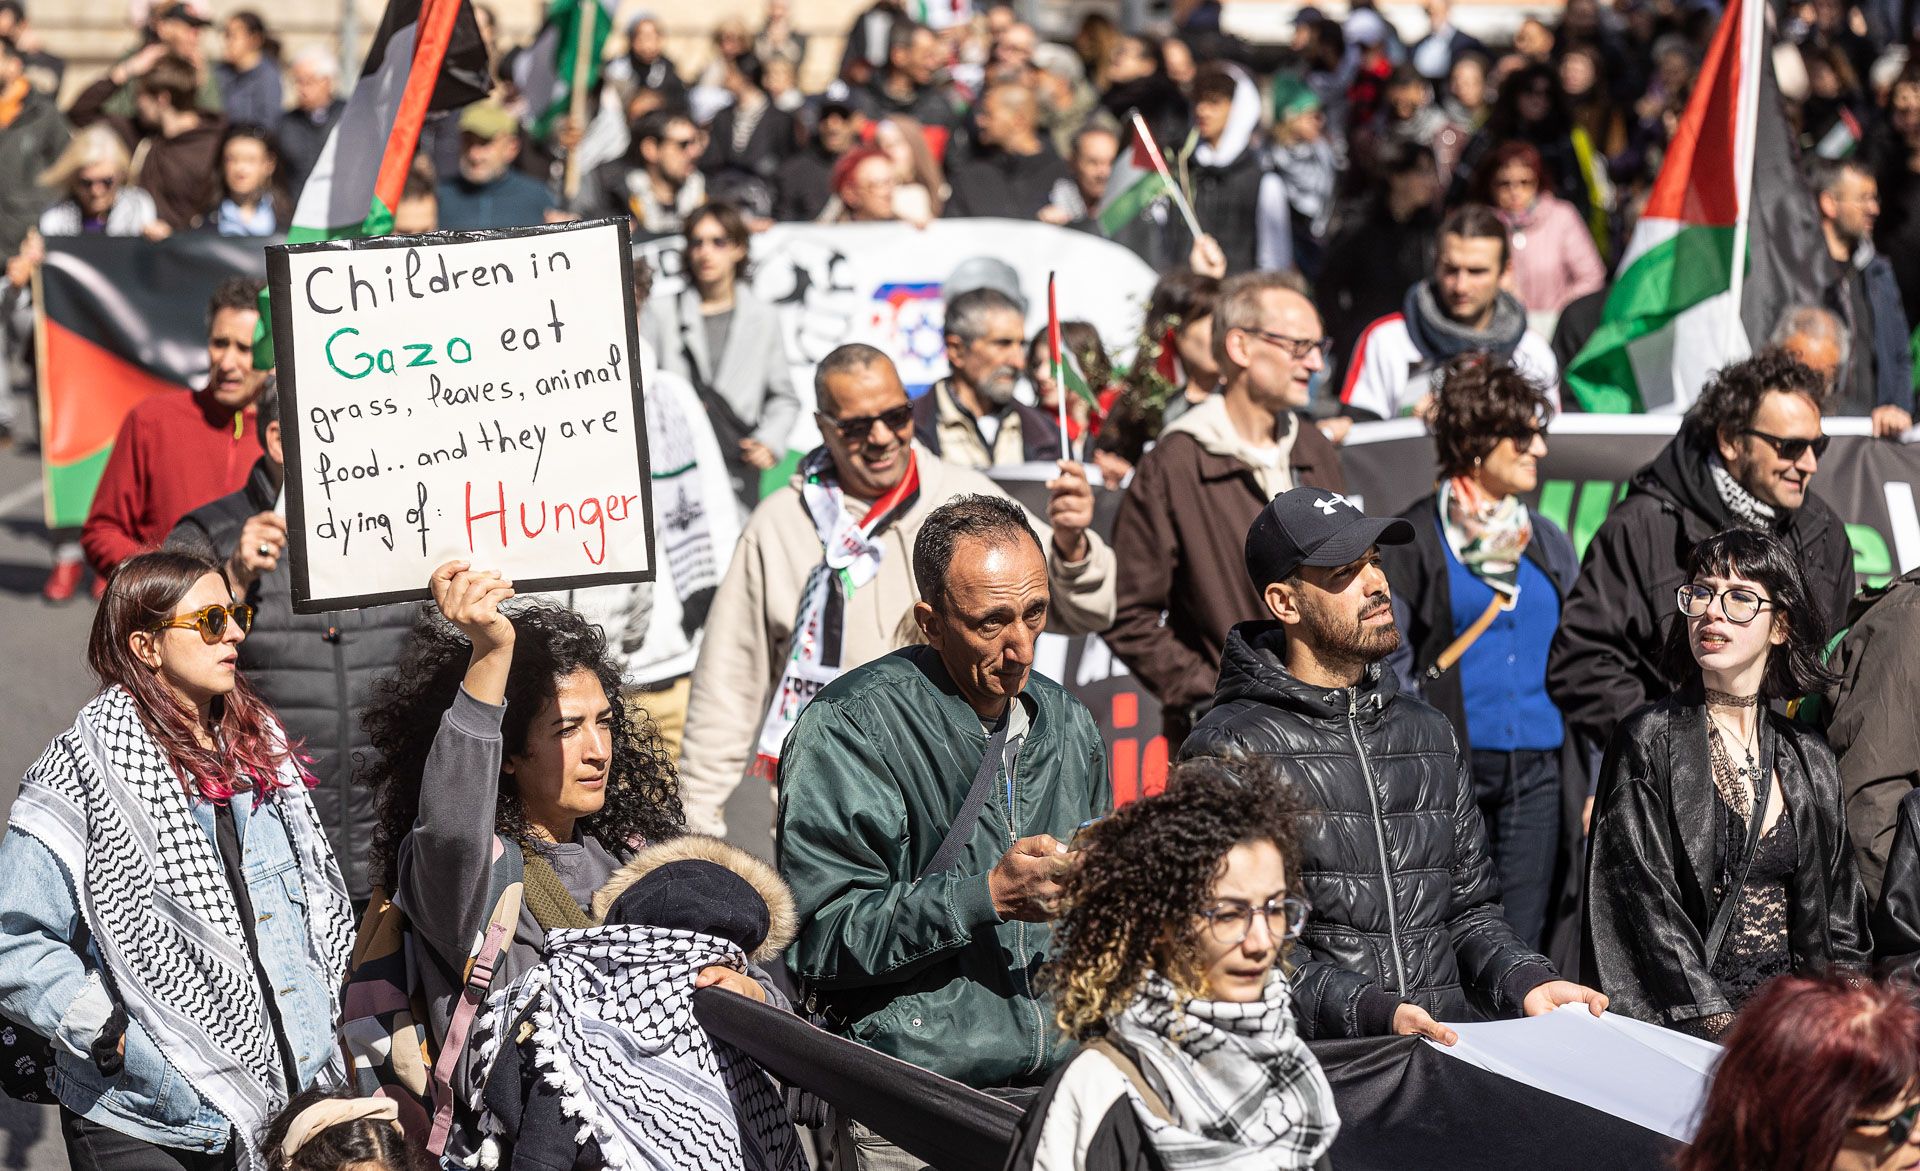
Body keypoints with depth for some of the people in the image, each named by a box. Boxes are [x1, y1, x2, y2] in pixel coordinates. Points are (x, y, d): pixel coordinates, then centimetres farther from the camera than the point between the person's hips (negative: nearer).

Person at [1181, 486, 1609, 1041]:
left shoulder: (1429, 733, 21)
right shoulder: (1231, 748, -1)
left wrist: (1527, 982, 2)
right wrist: (1373, 1015, -23)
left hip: (1449, 1051, 6)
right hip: (1313, 1058, -6)